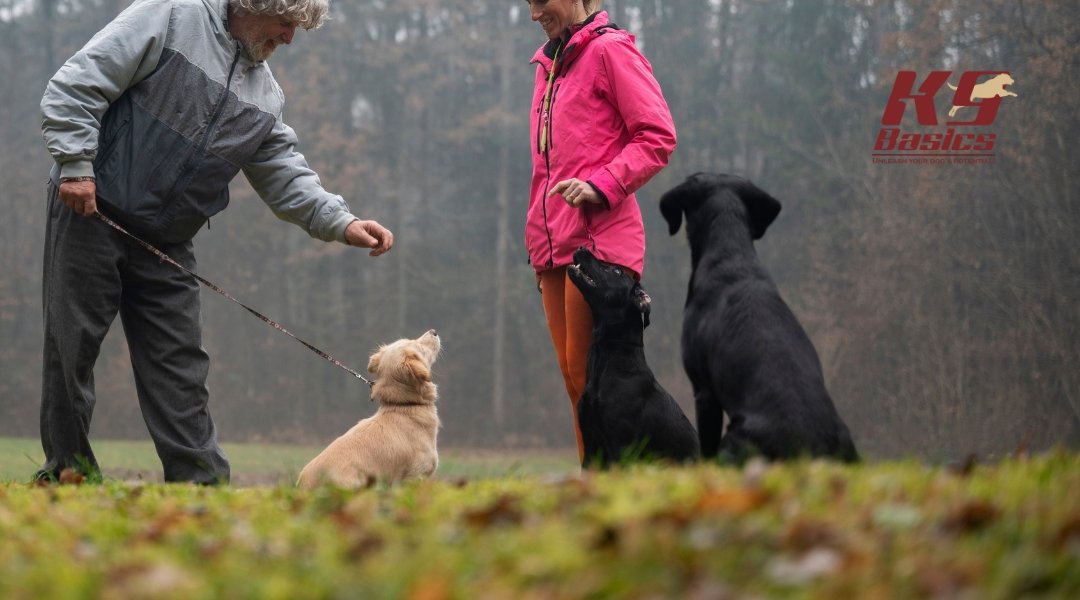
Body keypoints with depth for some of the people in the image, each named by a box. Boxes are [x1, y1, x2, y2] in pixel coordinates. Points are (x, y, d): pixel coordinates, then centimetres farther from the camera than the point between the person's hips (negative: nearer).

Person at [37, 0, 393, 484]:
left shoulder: (264, 93, 12)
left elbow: (284, 173, 10)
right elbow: (77, 85, -13)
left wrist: (340, 223, -5)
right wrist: (76, 165, -19)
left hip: (166, 242, 6)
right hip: (91, 213, -6)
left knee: (179, 361, 3)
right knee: (72, 344, -2)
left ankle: (201, 479, 4)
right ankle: (68, 471, 6)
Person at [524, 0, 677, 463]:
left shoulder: (610, 50, -4)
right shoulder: (549, 64, 21)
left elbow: (658, 137, -9)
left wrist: (601, 185, -20)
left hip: (599, 238, -8)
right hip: (555, 242, 8)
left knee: (587, 371, -11)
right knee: (573, 374, 5)